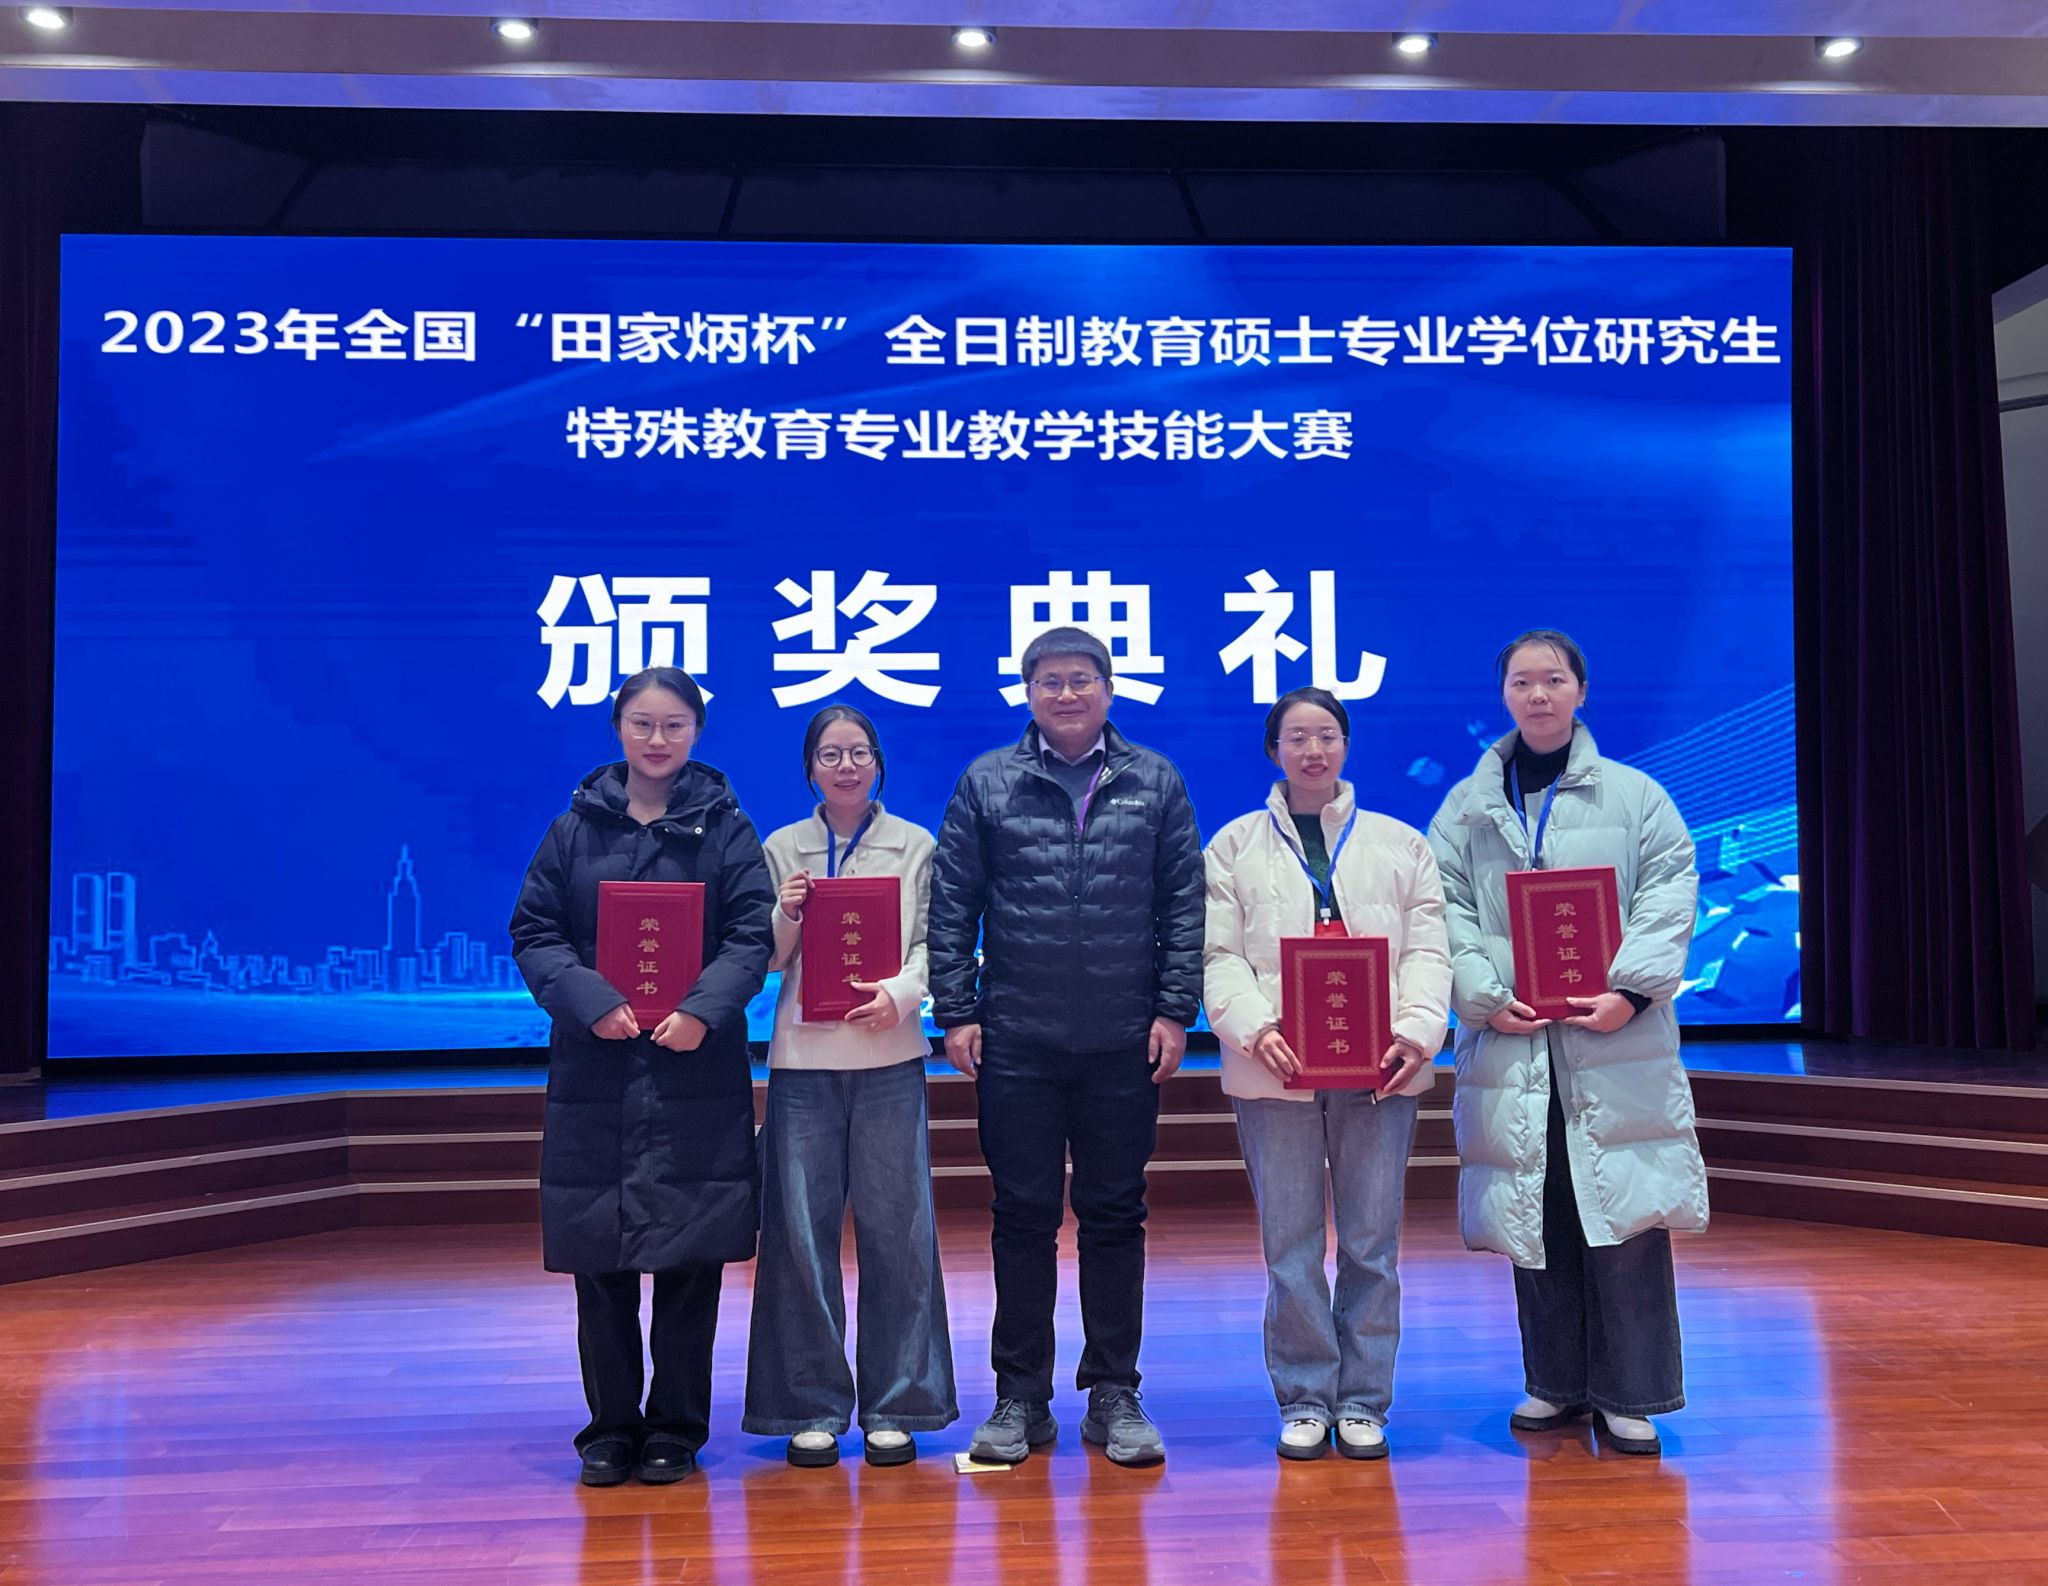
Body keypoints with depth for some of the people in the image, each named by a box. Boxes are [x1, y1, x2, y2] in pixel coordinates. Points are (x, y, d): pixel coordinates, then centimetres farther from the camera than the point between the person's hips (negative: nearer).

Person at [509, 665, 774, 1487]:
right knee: (598, 1255, 5)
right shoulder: (575, 828, 8)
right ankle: (610, 1427, 20)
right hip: (593, 1072, 1)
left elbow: (753, 937, -2)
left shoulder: (726, 828, 5)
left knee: (690, 1254, 3)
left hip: (698, 1070, -1)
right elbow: (533, 934, 3)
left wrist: (703, 1010, -19)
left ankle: (676, 1428, 17)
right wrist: (595, 1003, -14)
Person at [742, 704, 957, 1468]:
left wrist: (900, 994, -15)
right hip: (803, 1058, 1)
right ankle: (813, 1405, 13)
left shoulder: (916, 847, 8)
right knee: (801, 1228, 1)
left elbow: (934, 944, 3)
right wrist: (786, 917, -10)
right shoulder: (781, 848, 10)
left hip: (888, 1058, -1)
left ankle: (896, 1405, 13)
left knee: (895, 1227, 1)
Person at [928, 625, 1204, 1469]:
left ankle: (1114, 1396, 21)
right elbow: (952, 905, 3)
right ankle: (1020, 1398, 19)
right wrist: (955, 1011, -3)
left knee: (1115, 1217, 9)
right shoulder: (986, 783, 5)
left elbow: (1183, 906, 5)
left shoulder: (1156, 783, 6)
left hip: (1125, 1043, 0)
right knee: (1023, 1217, 7)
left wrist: (1175, 1011, -2)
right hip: (1015, 1042, 0)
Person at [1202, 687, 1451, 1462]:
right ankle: (1303, 1400, 15)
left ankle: (1363, 1400, 17)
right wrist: (1256, 1030, -15)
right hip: (1274, 1071, -1)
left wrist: (1418, 1031, -11)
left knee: (1372, 1243, 5)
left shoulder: (1401, 844, 14)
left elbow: (1427, 951, 6)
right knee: (1291, 1246, 3)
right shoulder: (1236, 845, 11)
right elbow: (1219, 956, 2)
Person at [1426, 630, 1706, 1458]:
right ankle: (1556, 1382, 21)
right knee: (1532, 1215, 7)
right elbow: (1445, 910, 5)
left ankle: (1629, 1393, 10)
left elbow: (1669, 897, 0)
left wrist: (1633, 990, -13)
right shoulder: (1467, 806, 12)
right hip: (1510, 1043, 2)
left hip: (1616, 1042, -1)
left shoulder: (1634, 796, 9)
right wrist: (1485, 996, -10)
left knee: (1624, 1212, -3)